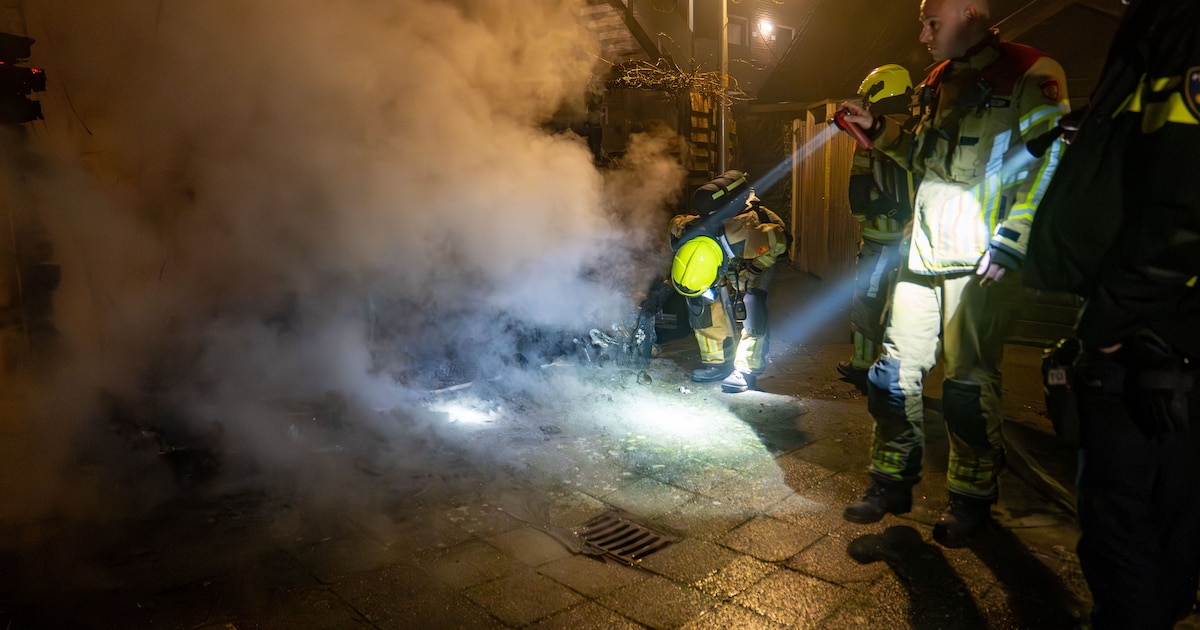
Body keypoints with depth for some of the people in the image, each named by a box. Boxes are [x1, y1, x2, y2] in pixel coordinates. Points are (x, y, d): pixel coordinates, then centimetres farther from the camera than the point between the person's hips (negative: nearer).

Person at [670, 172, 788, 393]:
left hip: (756, 258, -5)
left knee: (752, 308, -25)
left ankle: (746, 371, -15)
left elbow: (779, 239, -32)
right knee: (701, 301, -9)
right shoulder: (682, 233, -33)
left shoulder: (744, 237, -49)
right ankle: (715, 363, 2)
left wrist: (753, 272, -27)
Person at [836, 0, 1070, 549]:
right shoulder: (939, 82, 20)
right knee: (896, 370, 7)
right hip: (924, 253, 7)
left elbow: (1047, 168, -13)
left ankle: (972, 497, 16)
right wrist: (879, 131, 19)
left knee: (969, 381, -2)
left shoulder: (1030, 76, -5)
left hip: (980, 261, -7)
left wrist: (1009, 244, -19)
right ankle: (892, 481, 21)